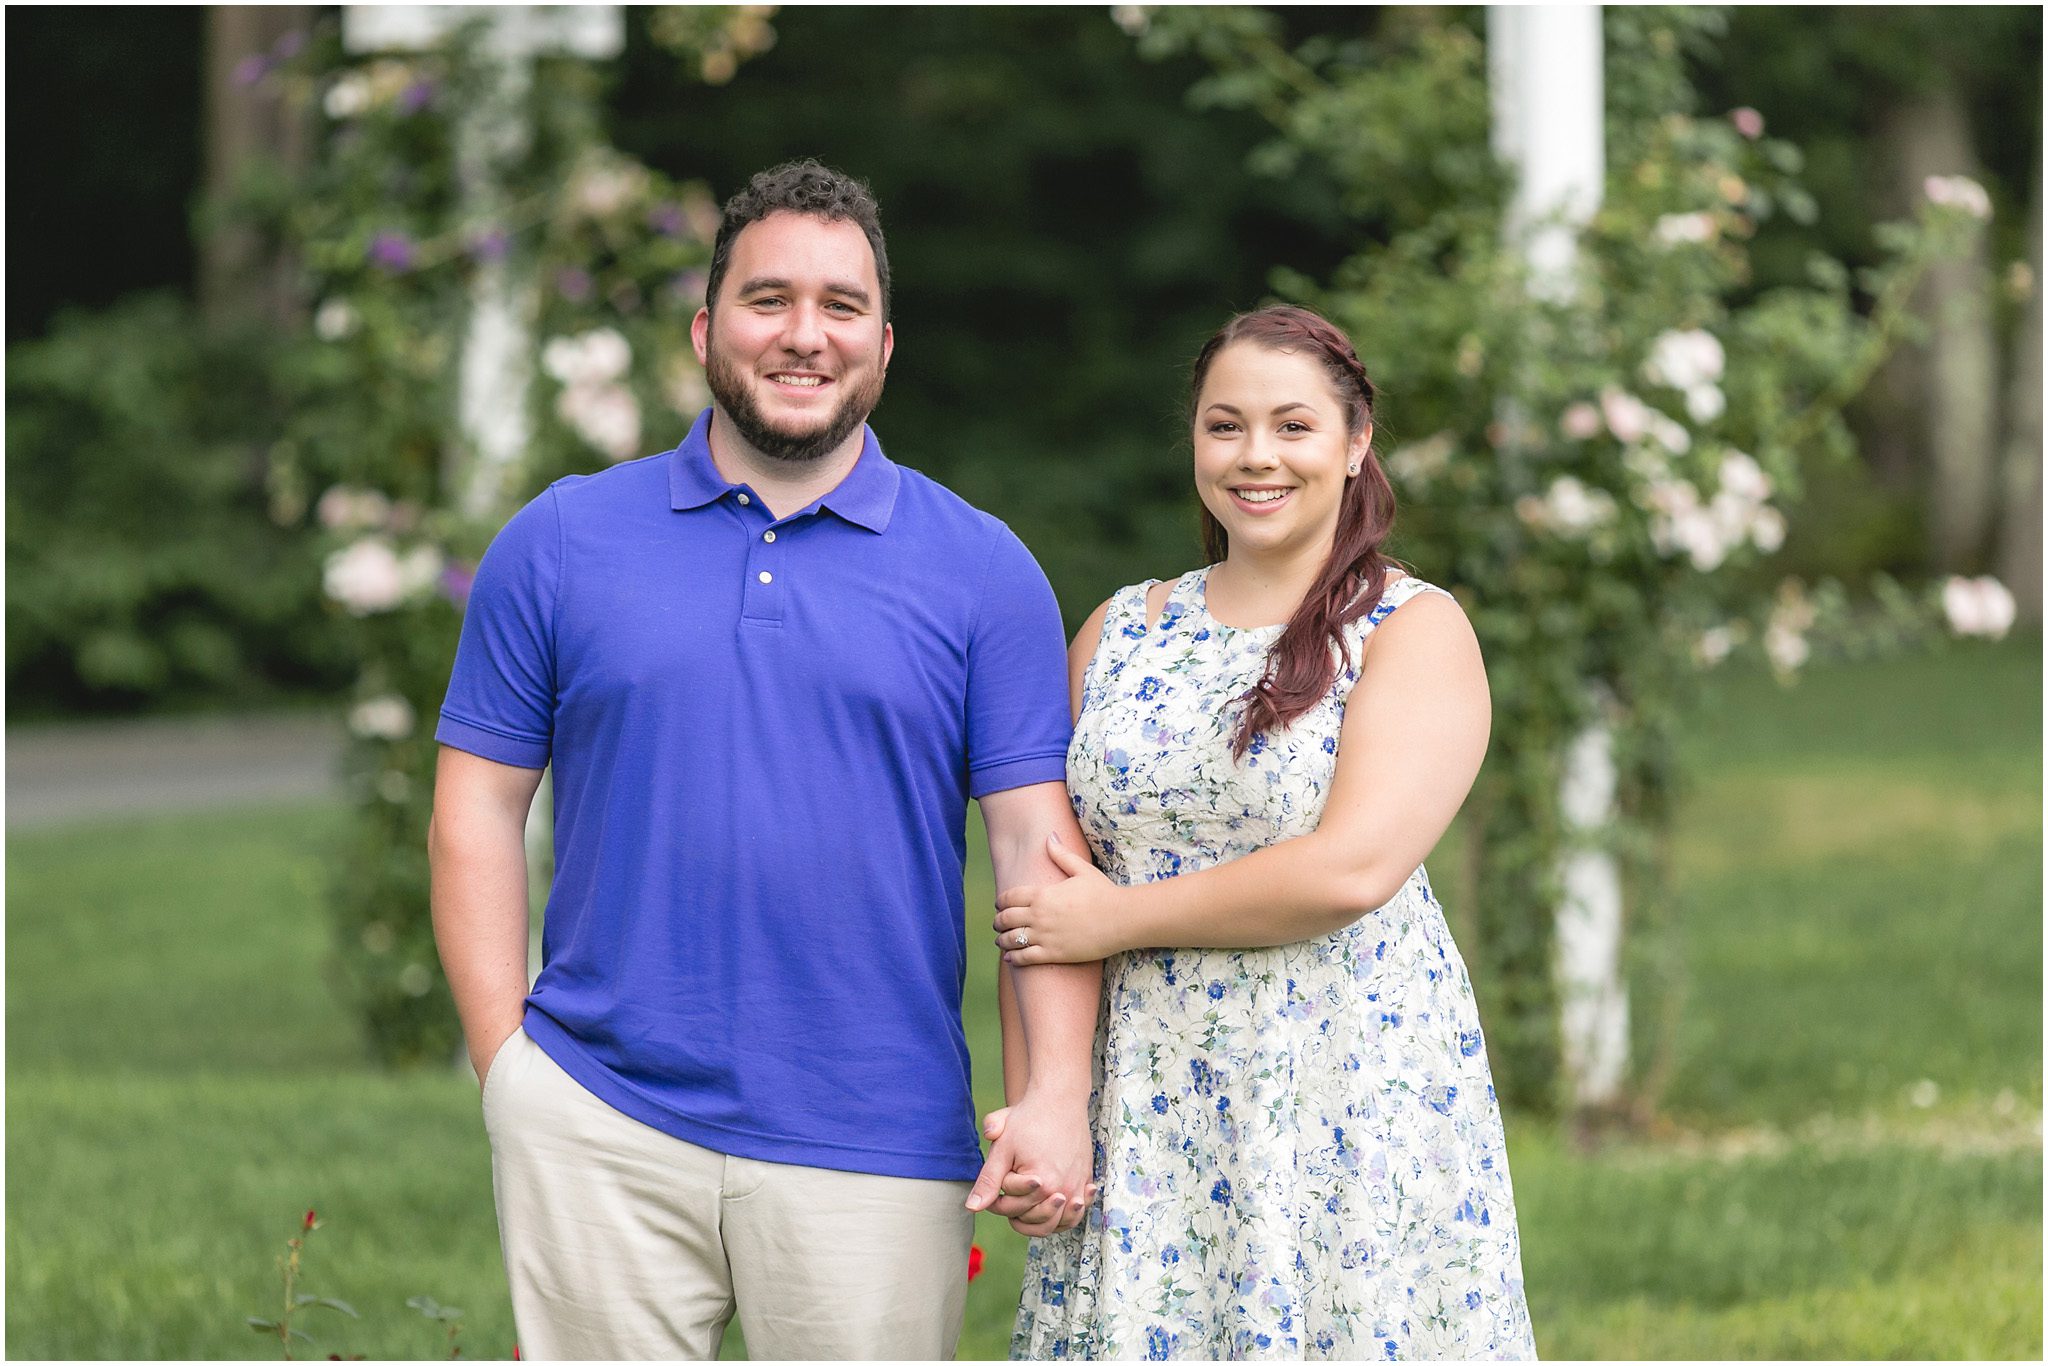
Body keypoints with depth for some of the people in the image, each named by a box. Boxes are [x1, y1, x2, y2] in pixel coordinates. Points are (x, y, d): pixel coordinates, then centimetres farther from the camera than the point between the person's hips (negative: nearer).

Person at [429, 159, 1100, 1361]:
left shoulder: (982, 571, 6)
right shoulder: (564, 543, 7)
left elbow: (1038, 843, 1)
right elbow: (479, 813, 7)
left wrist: (1058, 1095, -9)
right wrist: (507, 1067, -2)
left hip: (873, 1148, 0)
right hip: (601, 1128, 0)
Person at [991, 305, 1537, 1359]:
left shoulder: (1416, 630, -2)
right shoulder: (1119, 633, 13)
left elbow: (1352, 868, -15)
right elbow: (1044, 887, 11)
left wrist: (1117, 919, -10)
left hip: (1349, 1102, -4)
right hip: (1143, 1110, 4)